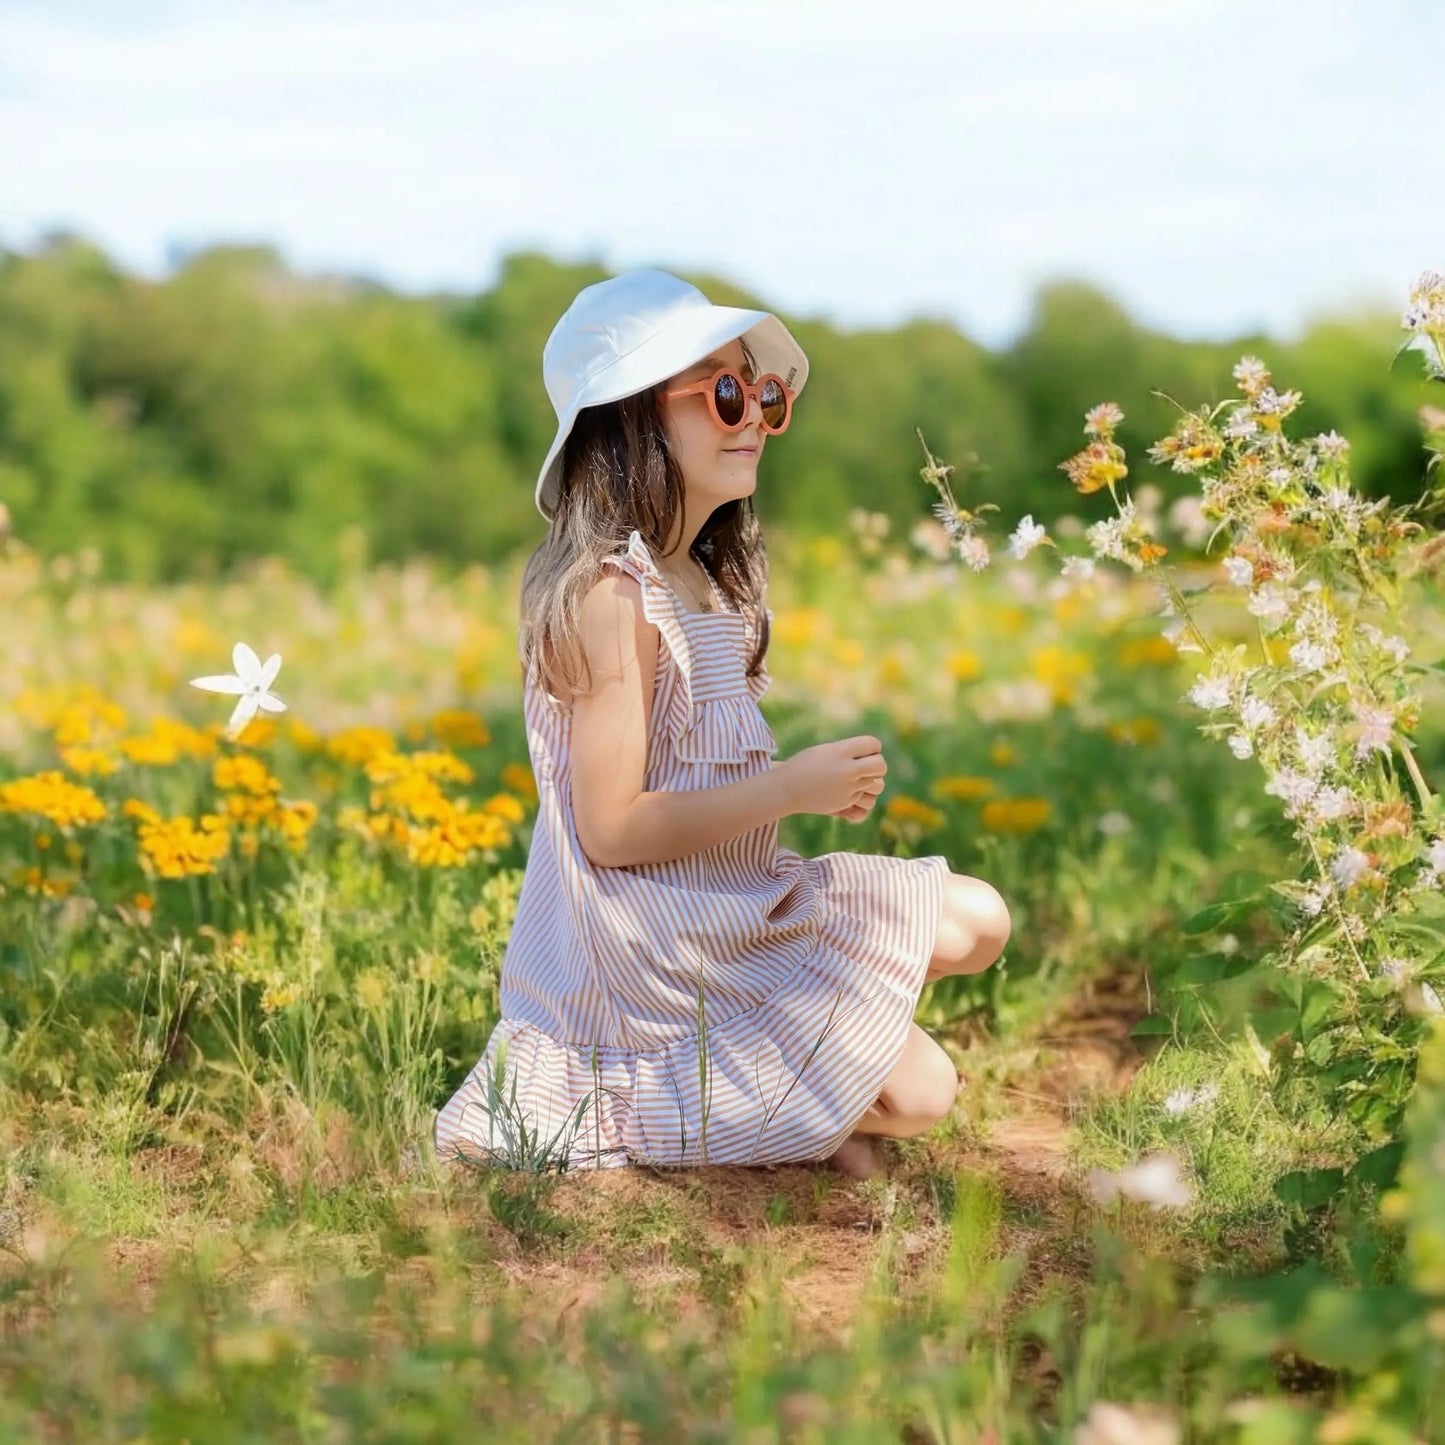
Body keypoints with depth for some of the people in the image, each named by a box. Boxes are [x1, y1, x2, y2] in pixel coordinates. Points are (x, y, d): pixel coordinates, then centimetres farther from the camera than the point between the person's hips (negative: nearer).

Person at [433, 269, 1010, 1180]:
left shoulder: (705, 580, 7)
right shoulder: (610, 594, -22)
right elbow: (613, 828, -23)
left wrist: (820, 783, -1)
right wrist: (790, 788, -22)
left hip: (740, 907, 9)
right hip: (658, 956, -9)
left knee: (979, 923, 12)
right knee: (917, 1095, -8)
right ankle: (630, 1109, 3)